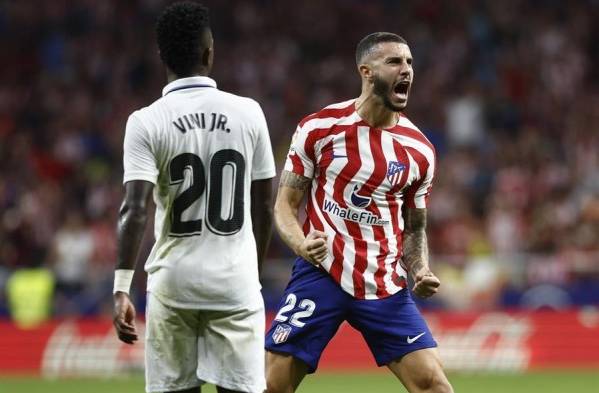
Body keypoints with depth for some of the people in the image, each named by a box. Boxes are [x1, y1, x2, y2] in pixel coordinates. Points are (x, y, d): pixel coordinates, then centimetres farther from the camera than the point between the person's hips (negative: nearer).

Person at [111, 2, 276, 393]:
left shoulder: (146, 122, -5)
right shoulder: (248, 113, 2)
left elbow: (135, 210, -15)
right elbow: (264, 208, 8)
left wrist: (122, 288, -17)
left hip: (174, 284, -1)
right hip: (236, 282, 1)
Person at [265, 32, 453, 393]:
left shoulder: (419, 150, 6)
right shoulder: (319, 128, -3)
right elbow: (285, 203, 2)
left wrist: (421, 272, -3)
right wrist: (302, 244, -19)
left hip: (385, 285, 3)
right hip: (321, 273, -2)